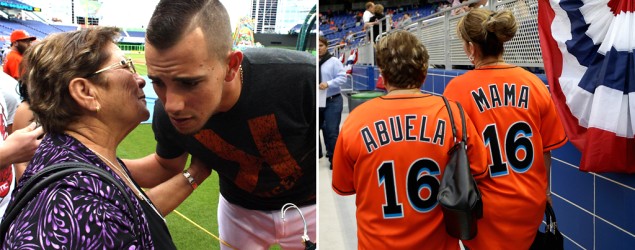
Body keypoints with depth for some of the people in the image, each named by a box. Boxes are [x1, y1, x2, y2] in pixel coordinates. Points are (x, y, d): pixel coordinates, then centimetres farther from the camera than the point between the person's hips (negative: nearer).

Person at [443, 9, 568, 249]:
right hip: (530, 203, 4)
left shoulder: (459, 88, -15)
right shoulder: (535, 84, -5)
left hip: (486, 208, -3)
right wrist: (541, 190, 17)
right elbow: (546, 150, 3)